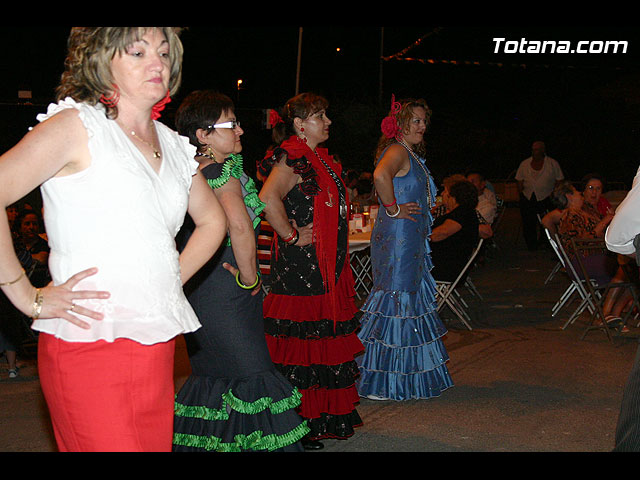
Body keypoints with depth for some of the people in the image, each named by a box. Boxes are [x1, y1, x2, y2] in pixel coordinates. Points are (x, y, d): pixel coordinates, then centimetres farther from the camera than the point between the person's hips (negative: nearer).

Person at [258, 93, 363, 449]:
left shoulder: (322, 159, 18)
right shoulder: (292, 159, -13)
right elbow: (269, 197, -30)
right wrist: (290, 236, -22)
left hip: (329, 268, 10)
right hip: (301, 267, -10)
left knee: (326, 343, 14)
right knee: (301, 347, -5)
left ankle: (328, 416, 24)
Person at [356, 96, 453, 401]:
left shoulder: (411, 153, 17)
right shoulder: (397, 150, -15)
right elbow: (381, 174, -37)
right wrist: (393, 208, -26)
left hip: (411, 240, 10)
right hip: (397, 238, -10)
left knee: (413, 300, 15)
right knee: (395, 305, -7)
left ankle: (405, 375, 25)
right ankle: (376, 383, 0)